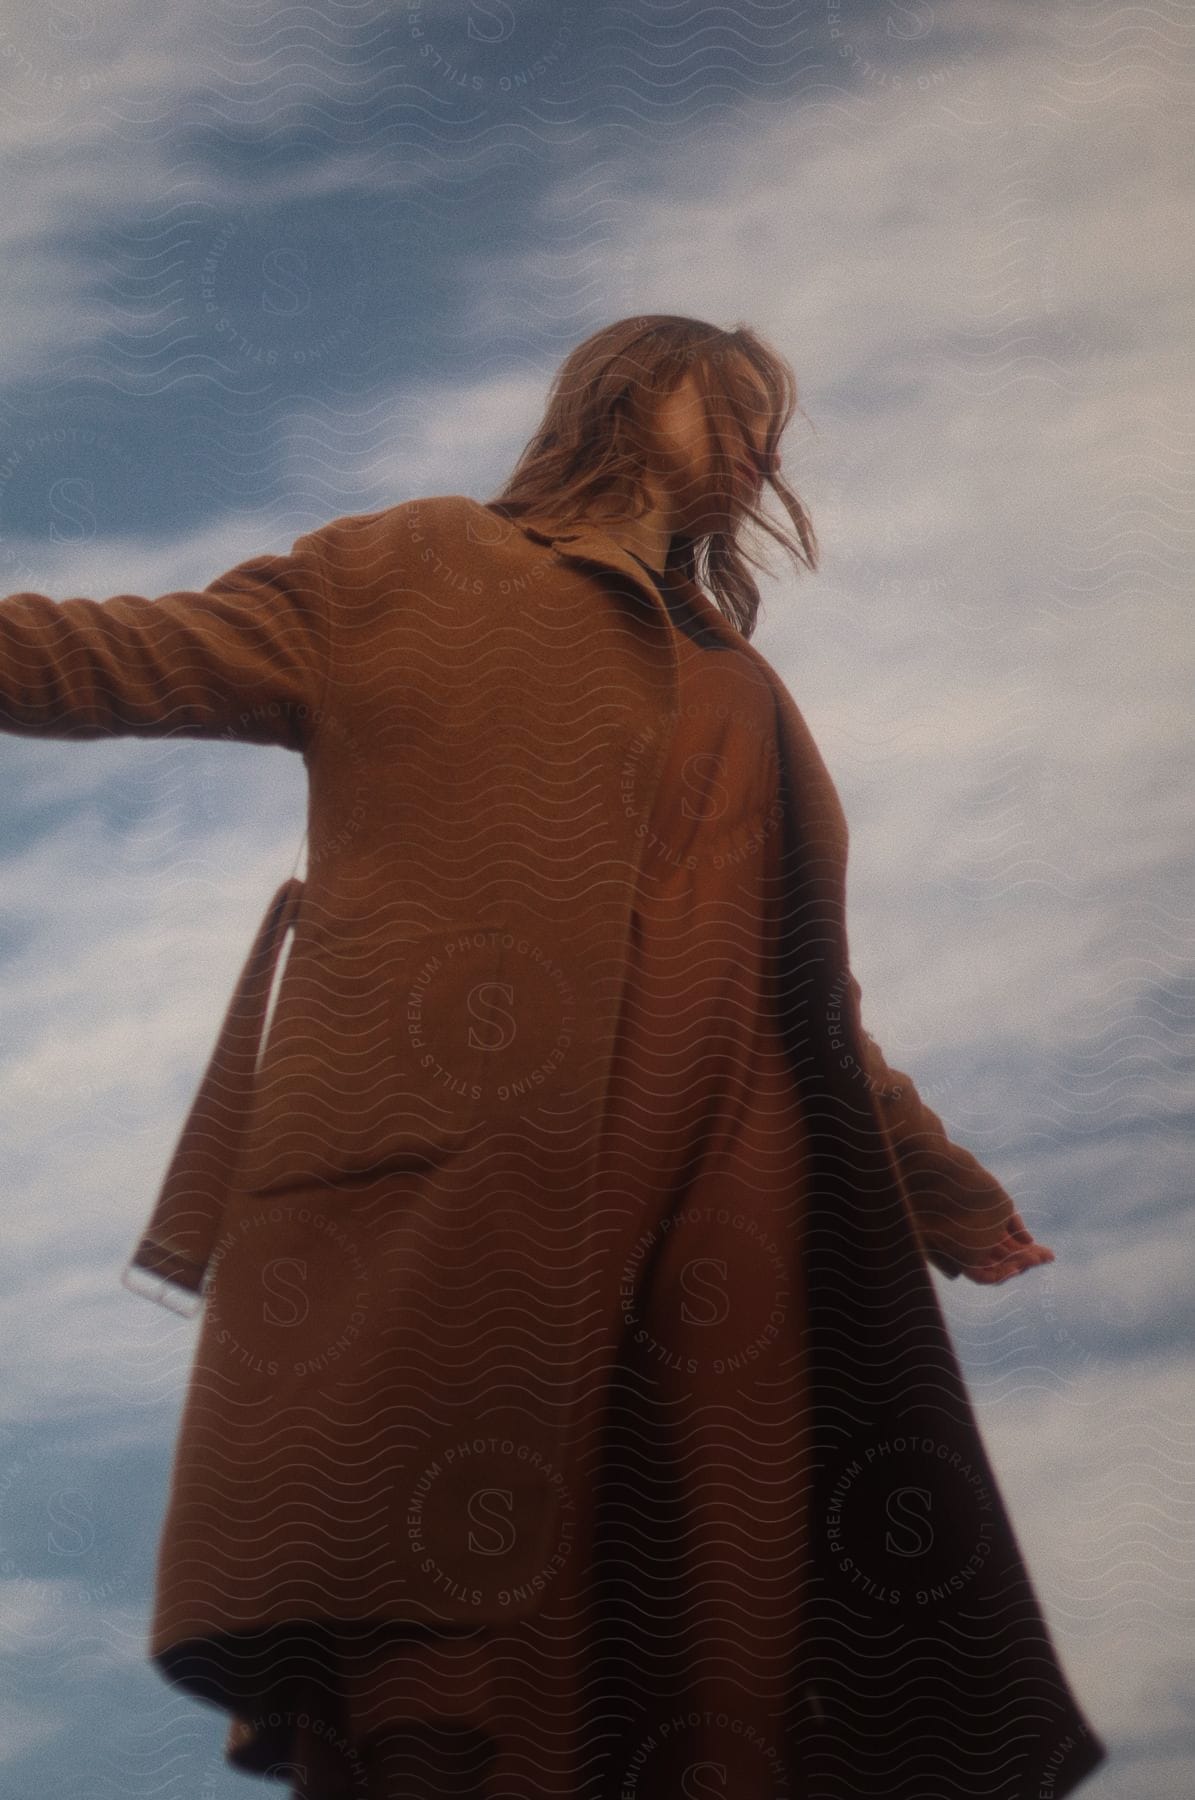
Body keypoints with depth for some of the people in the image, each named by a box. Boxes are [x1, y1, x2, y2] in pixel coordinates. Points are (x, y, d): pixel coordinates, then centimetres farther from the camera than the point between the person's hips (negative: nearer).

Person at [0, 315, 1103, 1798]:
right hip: (442, 1205, -4)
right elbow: (154, 656, 11)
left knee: (704, 1677, -5)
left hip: (703, 1236, 5)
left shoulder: (743, 701, 30)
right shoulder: (417, 570, 18)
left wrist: (945, 1190, 36)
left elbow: (807, 995, 34)